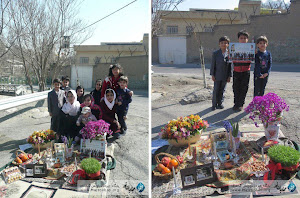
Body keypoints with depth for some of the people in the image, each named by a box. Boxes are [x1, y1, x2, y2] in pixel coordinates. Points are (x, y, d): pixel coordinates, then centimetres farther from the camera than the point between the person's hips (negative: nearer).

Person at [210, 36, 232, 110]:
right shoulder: (215, 53, -3)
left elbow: (230, 65, 2)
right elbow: (213, 64, -1)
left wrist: (229, 76, 0)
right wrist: (212, 74, -4)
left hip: (225, 76, 1)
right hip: (217, 76, -1)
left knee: (222, 90, 11)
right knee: (216, 90, 3)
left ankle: (220, 103, 25)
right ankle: (214, 104, 16)